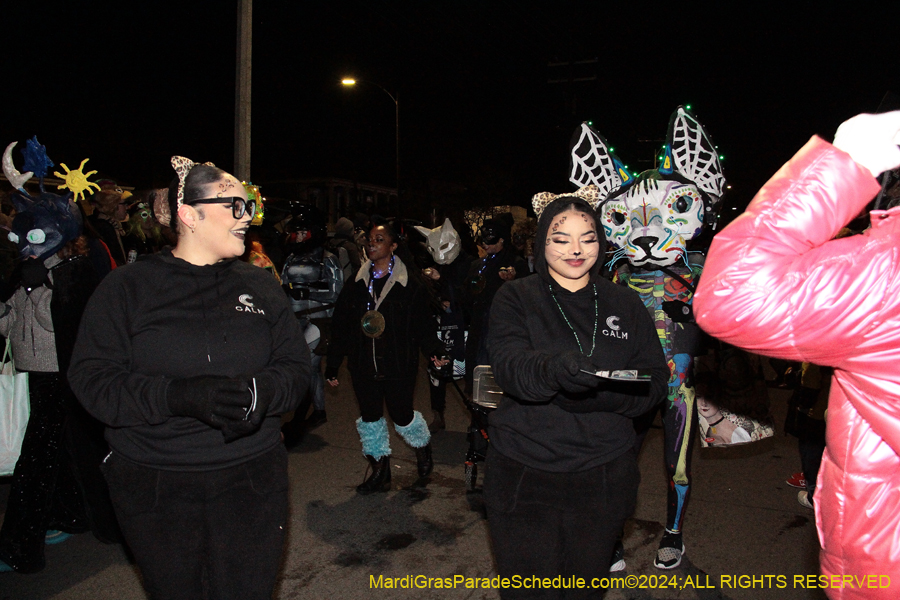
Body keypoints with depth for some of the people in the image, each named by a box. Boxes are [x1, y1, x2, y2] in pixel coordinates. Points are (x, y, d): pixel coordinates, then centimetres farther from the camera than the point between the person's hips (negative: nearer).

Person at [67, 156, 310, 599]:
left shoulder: (259, 286, 7)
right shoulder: (127, 288, -1)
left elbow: (296, 365, 4)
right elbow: (92, 379, -9)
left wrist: (261, 392, -19)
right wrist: (178, 394, -25)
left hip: (252, 482, 2)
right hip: (153, 489, -1)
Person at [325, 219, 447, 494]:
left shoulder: (410, 284, -6)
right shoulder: (356, 284, 4)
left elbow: (423, 323, -6)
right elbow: (340, 327, 7)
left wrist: (433, 350, -23)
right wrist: (332, 365, 8)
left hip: (398, 366, -4)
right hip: (363, 366, 4)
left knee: (402, 416, 6)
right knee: (370, 418, 12)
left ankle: (423, 446, 41)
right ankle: (380, 472, 30)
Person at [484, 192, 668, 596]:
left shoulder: (626, 305, 7)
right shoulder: (515, 299, 0)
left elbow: (655, 381, 2)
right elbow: (509, 366, -16)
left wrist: (603, 392, -18)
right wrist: (554, 368, -38)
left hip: (603, 474, 2)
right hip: (522, 472, -2)